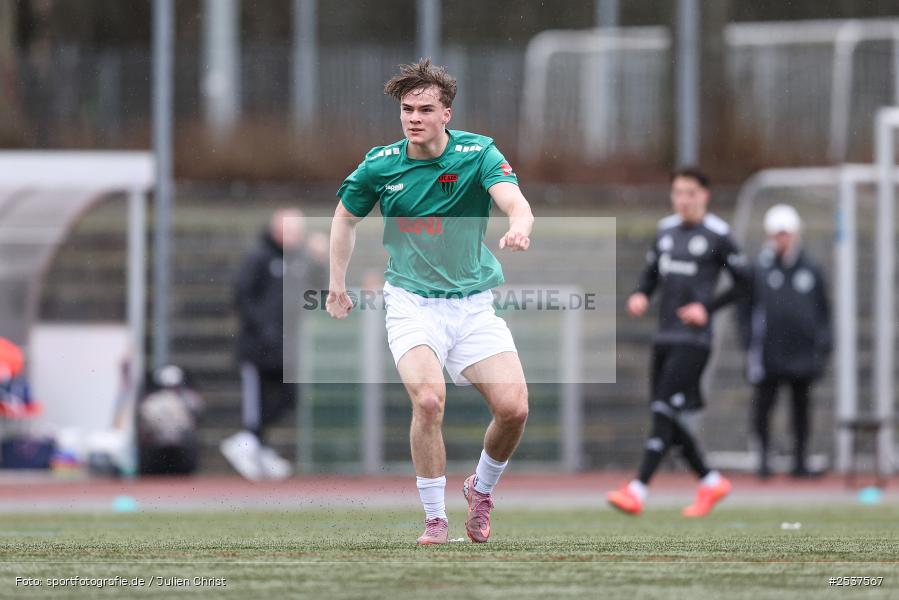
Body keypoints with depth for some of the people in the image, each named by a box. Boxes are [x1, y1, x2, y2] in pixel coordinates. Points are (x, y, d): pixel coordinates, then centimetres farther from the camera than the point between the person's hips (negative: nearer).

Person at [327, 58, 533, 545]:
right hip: (411, 302, -1)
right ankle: (434, 518, -12)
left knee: (513, 407, -12)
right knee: (429, 399, -26)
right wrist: (337, 284, 14)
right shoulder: (379, 166, -3)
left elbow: (514, 201, -26)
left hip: (473, 303, 1)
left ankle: (482, 488, 19)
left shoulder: (478, 154, -8)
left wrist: (519, 227, -49)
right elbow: (345, 216, 16)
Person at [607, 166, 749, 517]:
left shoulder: (717, 235, -5)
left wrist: (708, 308, -10)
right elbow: (651, 272, 23)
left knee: (665, 412, -14)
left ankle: (638, 491, -18)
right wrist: (640, 295, 2)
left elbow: (742, 283, 0)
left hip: (693, 340, -7)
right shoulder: (666, 230, 13)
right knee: (671, 421, 7)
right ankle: (711, 482, 23)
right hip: (664, 337, 7)